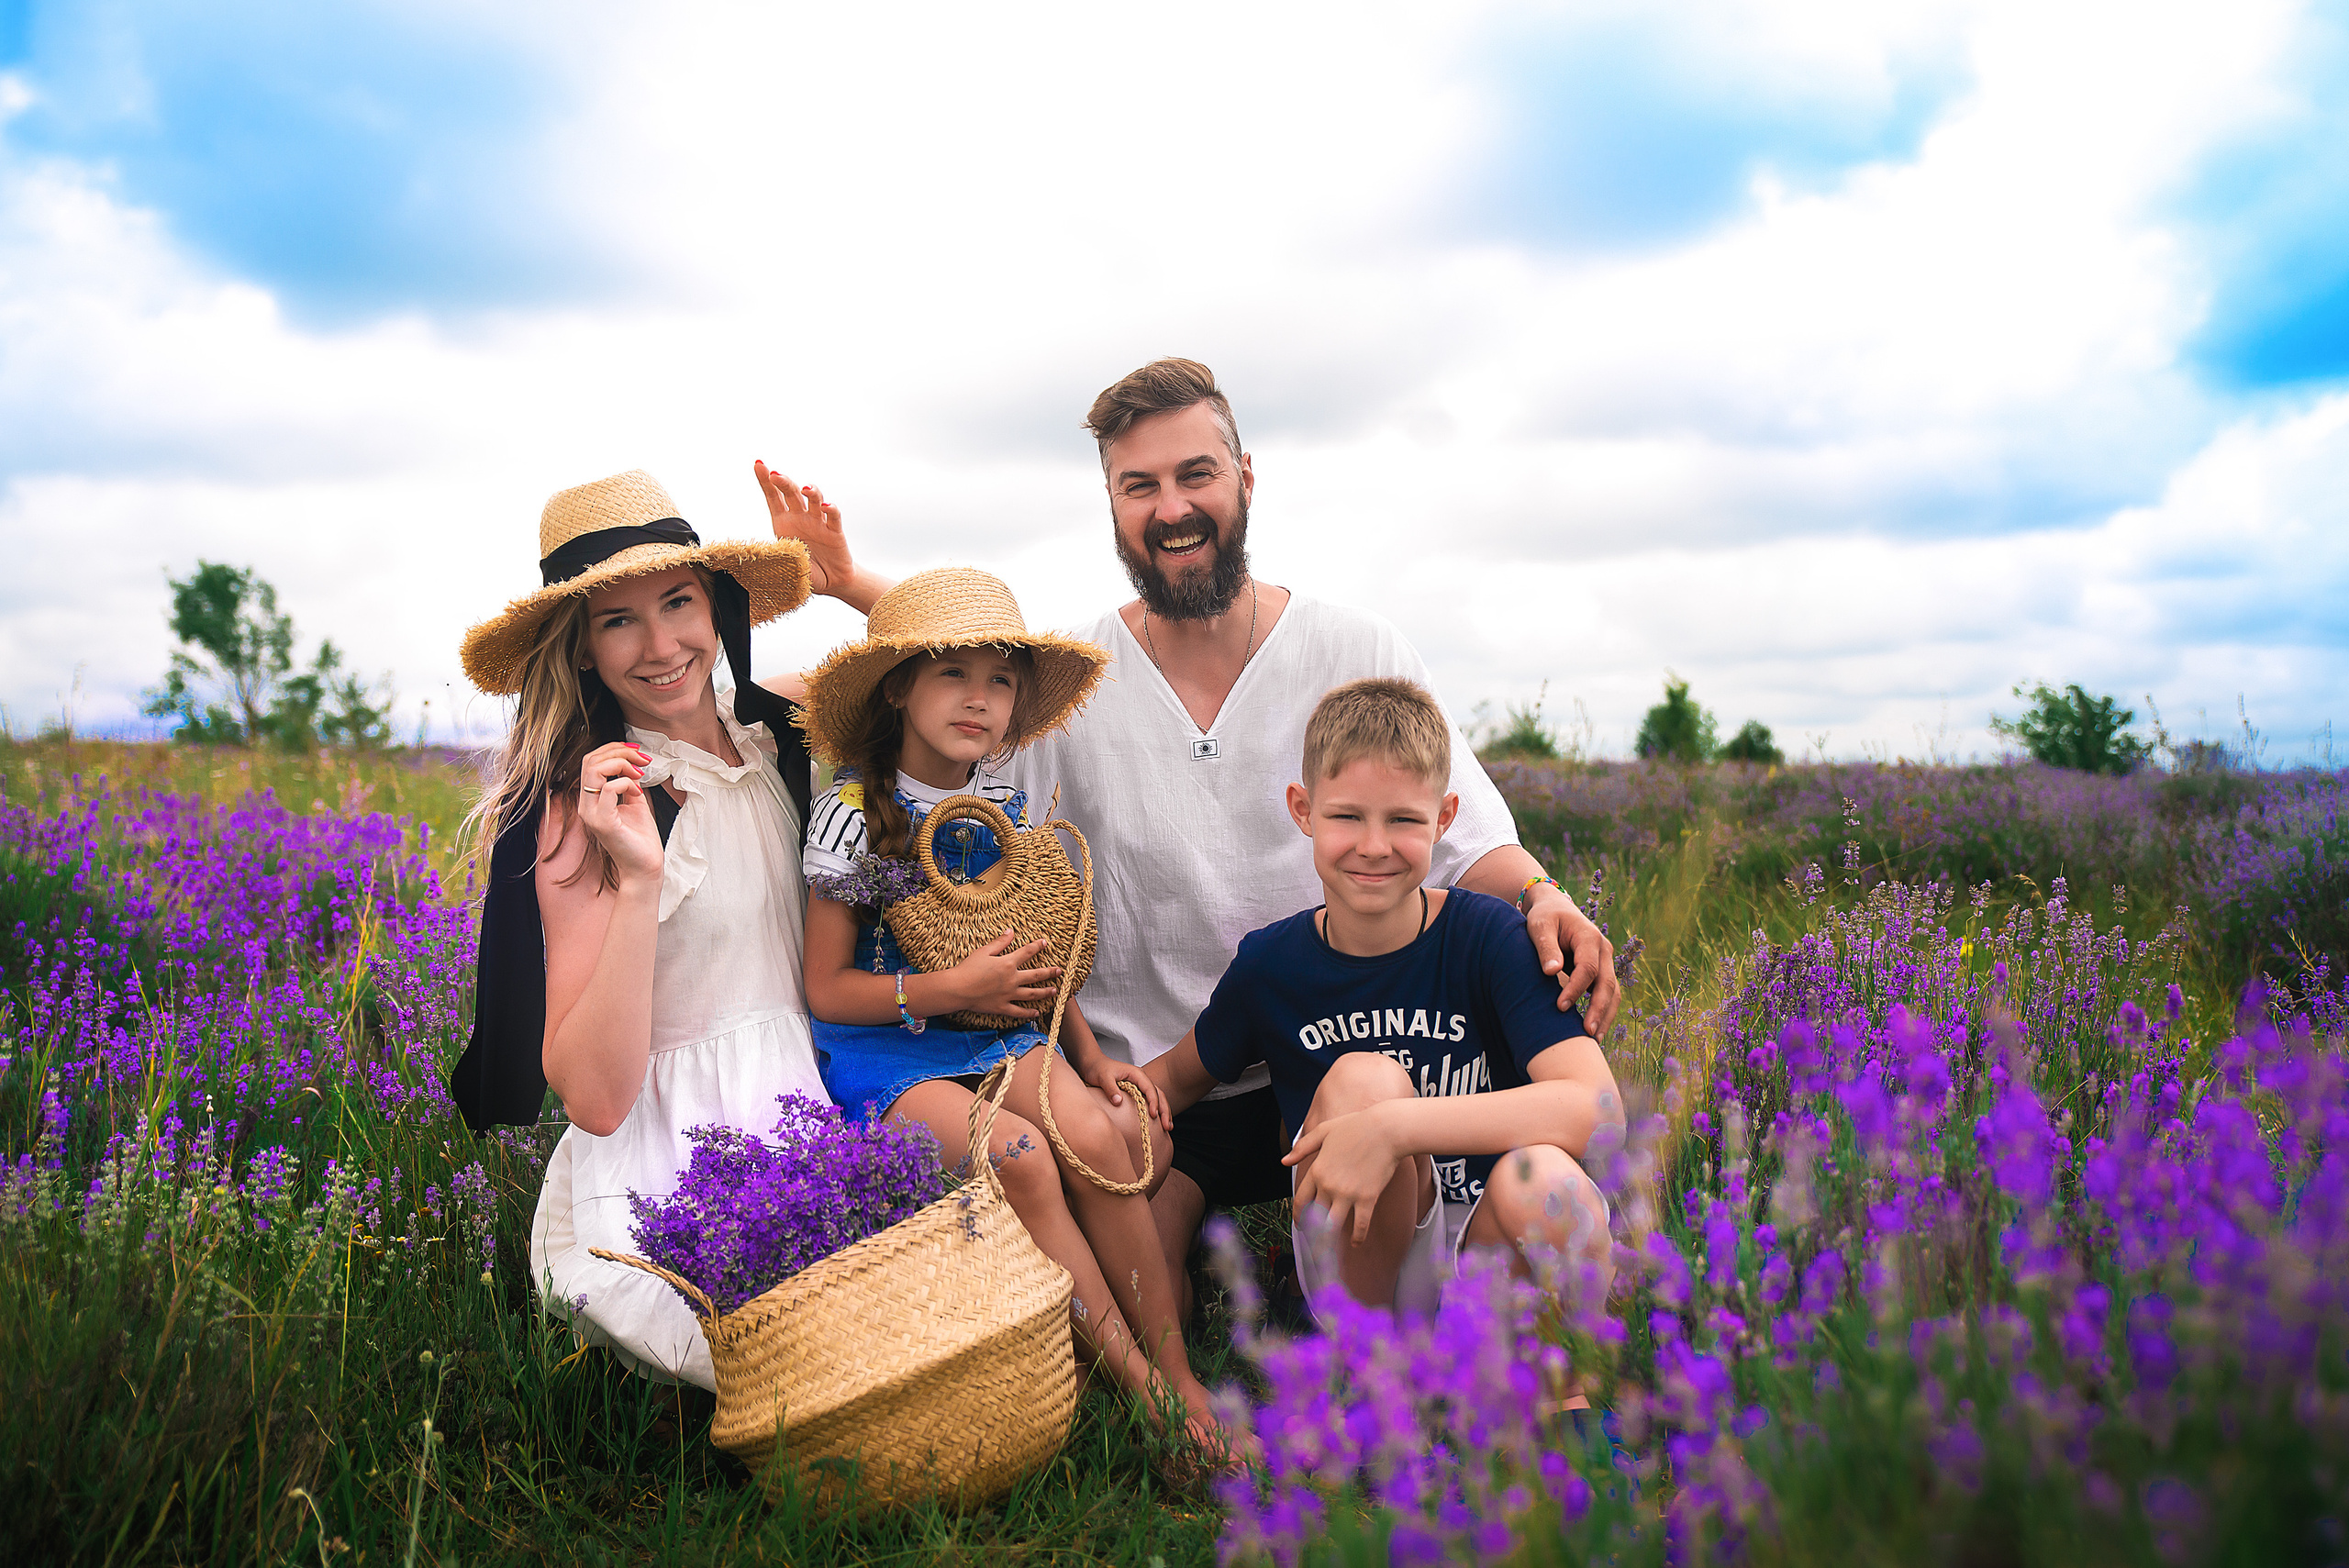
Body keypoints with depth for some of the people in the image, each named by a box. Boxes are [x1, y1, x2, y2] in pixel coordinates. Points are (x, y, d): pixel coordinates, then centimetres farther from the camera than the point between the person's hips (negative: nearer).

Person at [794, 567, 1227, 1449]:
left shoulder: (1006, 805, 6)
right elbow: (827, 989, -8)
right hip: (883, 1045, -4)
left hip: (998, 1029, 4)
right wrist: (949, 990, -20)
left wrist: (1090, 1055, 7)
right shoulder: (855, 812, -10)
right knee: (1020, 1157, -29)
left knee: (1095, 1136, -24)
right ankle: (1137, 1379, -18)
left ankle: (1179, 1375, -15)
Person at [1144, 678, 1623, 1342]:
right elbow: (1177, 1074, 16)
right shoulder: (1269, 964, -3)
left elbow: (1598, 1107, -26)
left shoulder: (1490, 936, -11)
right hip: (1358, 1277, 1)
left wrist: (1394, 1127, -35)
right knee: (1363, 1076, -27)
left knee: (1540, 1179, -35)